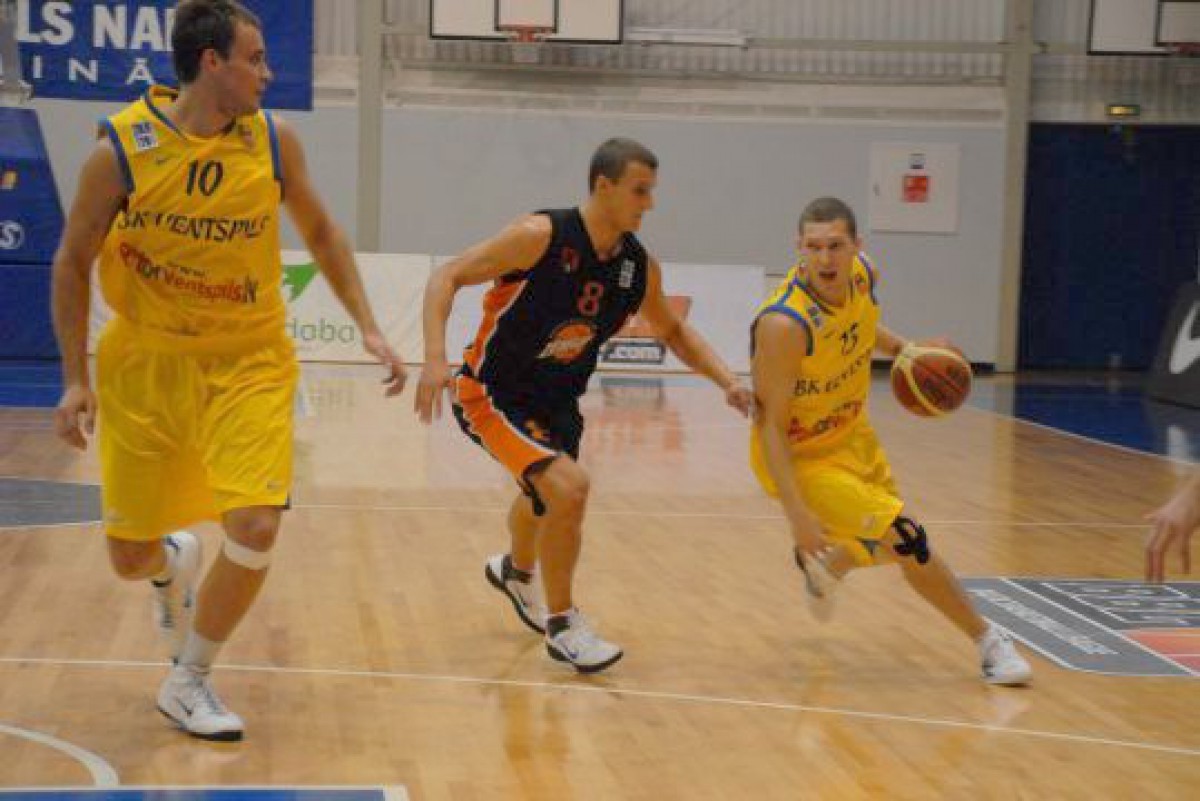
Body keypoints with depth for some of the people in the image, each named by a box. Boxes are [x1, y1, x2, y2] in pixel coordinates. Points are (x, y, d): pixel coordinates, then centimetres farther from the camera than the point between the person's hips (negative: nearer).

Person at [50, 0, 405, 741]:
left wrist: (369, 328, 2)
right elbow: (73, 261, -3)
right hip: (144, 365, -1)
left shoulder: (274, 141, -8)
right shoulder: (122, 149, -14)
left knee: (257, 527, -17)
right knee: (129, 557, 7)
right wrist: (76, 379, -6)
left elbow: (321, 232, 9)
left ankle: (188, 683, 7)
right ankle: (175, 563, 48)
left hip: (248, 366, 1)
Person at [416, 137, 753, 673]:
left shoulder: (640, 266, -7)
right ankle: (561, 626, -7)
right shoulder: (542, 236, -25)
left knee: (547, 497, 30)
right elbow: (446, 278, -22)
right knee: (569, 487, -26)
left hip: (556, 402, 7)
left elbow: (673, 332, 11)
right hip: (491, 394, -7)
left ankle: (516, 572, 66)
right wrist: (435, 359, -35)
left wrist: (726, 381, -3)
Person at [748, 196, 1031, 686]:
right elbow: (770, 424, -28)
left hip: (852, 435, 8)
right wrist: (796, 513, -32)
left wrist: (897, 347, 1)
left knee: (884, 547, 22)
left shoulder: (862, 274, -12)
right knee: (906, 539, -15)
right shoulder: (785, 325, -33)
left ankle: (818, 566, 56)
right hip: (802, 457, -8)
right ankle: (988, 641, 4)